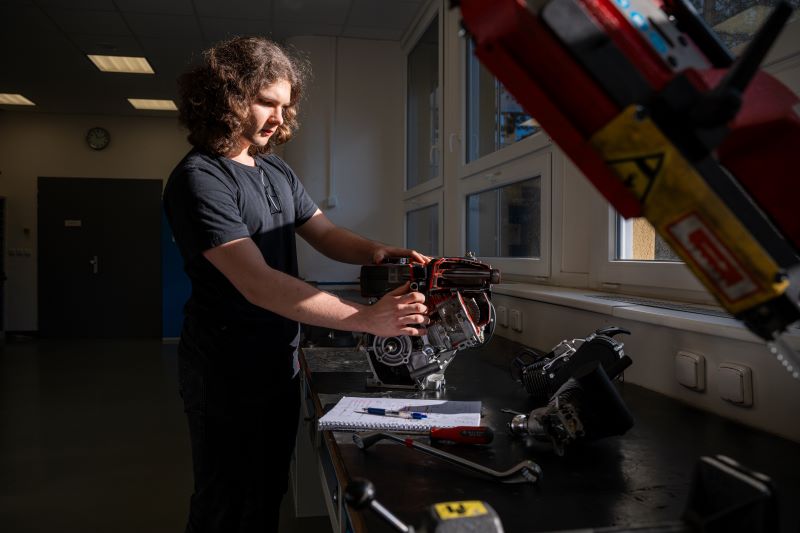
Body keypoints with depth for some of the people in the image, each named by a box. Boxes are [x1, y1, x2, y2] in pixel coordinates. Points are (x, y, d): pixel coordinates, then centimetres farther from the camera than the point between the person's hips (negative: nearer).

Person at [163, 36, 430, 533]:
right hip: (228, 373, -8)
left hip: (279, 362, 8)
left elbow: (327, 235, 9)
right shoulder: (200, 179, -19)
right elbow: (257, 282, -30)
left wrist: (374, 250, -15)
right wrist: (367, 318, -35)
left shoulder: (277, 171, 8)